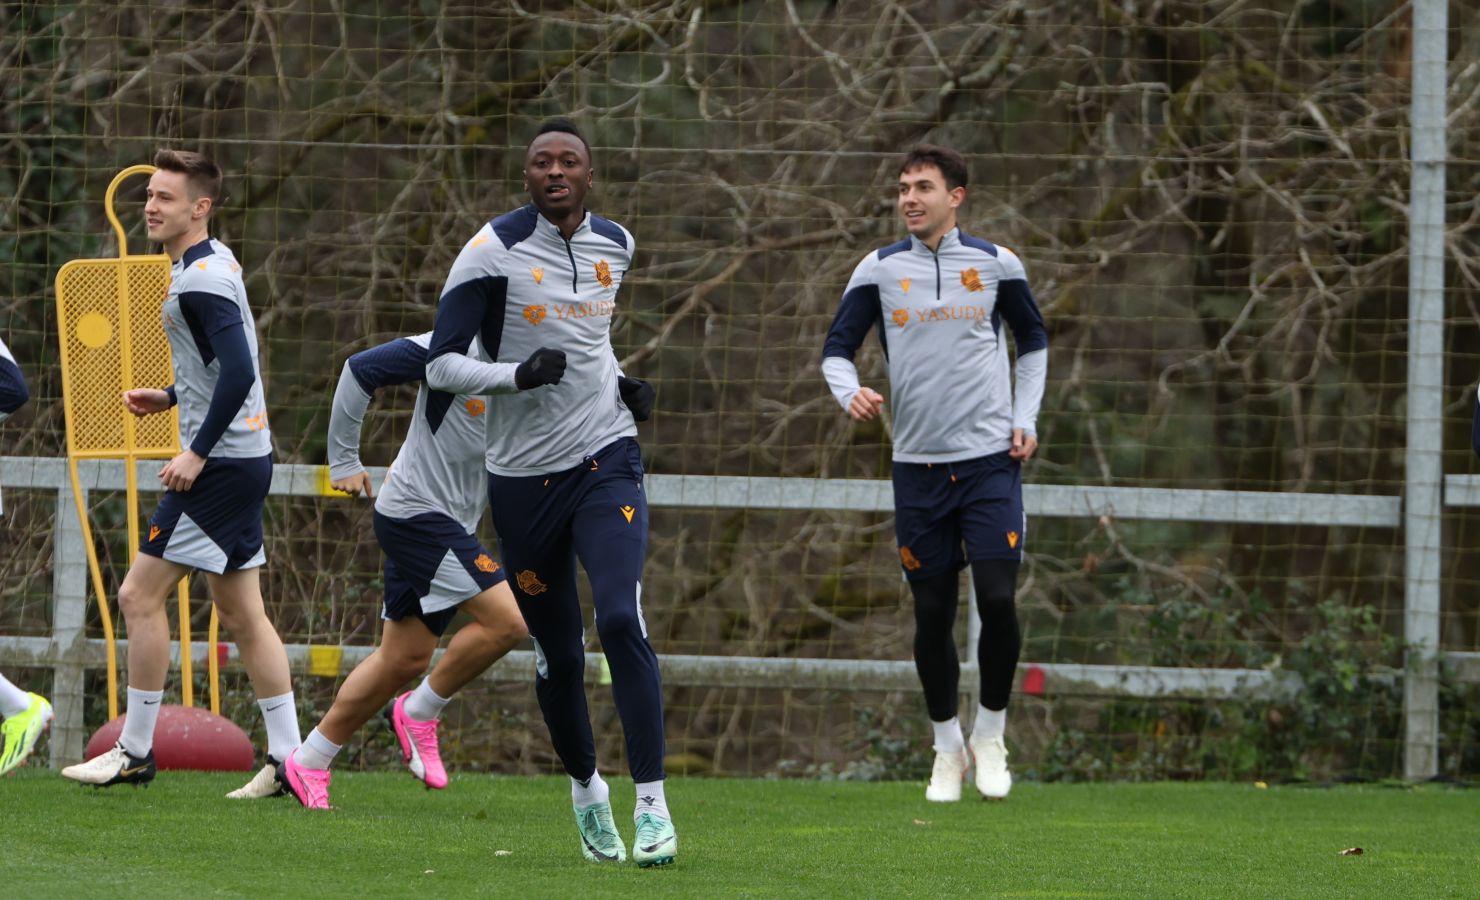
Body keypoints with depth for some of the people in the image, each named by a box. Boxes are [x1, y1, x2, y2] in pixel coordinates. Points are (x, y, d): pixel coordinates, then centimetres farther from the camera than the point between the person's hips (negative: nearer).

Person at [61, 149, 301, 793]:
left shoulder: (199, 282, -18)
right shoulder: (216, 261, 14)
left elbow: (238, 372, -27)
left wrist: (197, 453, -23)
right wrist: (171, 396, 17)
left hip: (220, 466, -10)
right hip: (247, 457, 10)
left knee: (140, 595, -6)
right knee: (241, 613, 12)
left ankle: (135, 752, -1)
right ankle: (287, 757, 11)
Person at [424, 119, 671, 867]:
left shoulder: (614, 244, 6)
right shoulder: (494, 251, -10)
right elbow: (440, 364, -10)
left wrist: (622, 384, 8)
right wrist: (514, 375, -26)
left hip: (605, 461, 2)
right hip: (523, 477, -1)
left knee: (622, 620, -19)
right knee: (557, 655, 7)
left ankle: (652, 804, -17)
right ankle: (586, 788, 33)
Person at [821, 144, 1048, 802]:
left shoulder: (997, 265, 3)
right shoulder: (878, 270, 2)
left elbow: (1033, 341, 15)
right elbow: (837, 348, 4)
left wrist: (1024, 419, 5)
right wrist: (850, 393, -17)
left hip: (990, 458, -1)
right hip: (918, 465, 1)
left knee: (997, 599, -11)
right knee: (932, 612, 3)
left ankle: (991, 736, 8)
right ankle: (948, 748, 18)